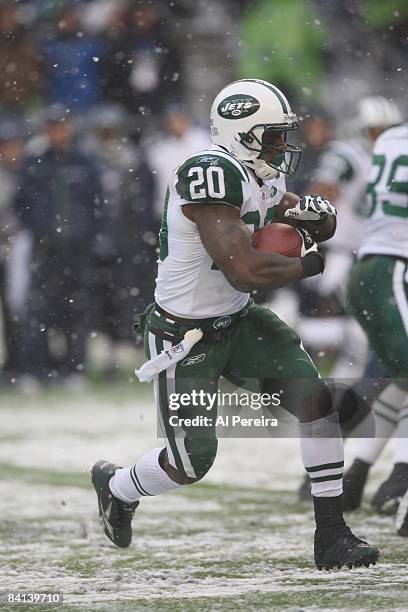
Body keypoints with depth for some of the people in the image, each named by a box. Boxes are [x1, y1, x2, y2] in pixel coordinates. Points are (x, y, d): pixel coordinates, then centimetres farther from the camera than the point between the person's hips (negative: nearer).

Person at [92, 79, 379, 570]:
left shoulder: (257, 176, 1)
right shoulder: (210, 176, -28)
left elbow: (325, 224, 15)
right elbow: (245, 271, -35)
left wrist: (313, 214, -11)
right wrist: (309, 264, -19)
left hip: (237, 323, 8)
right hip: (184, 339, -8)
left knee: (314, 396, -11)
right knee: (192, 462, -2)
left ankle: (331, 532, -7)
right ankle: (116, 488, 32)